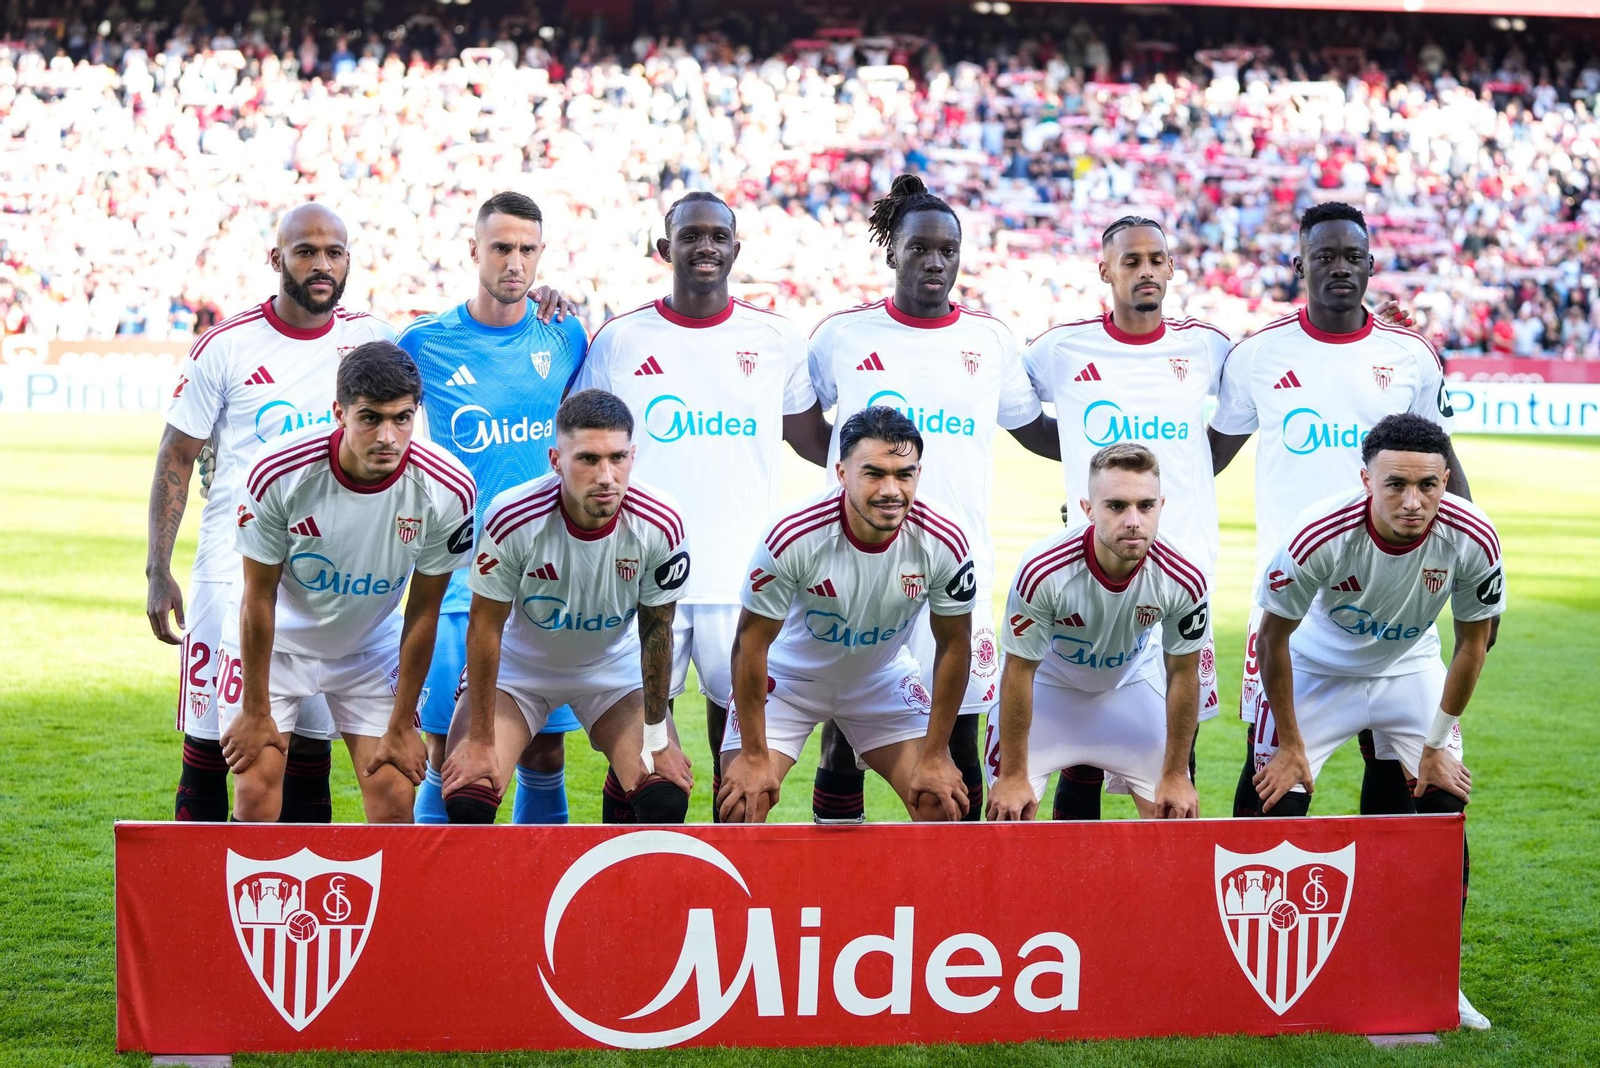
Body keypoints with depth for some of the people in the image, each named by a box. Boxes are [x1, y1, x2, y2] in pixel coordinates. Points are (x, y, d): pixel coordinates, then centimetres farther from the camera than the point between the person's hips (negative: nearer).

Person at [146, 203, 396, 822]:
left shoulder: (370, 339, 5)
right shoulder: (227, 346, -3)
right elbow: (176, 458, 1)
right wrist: (158, 572, -5)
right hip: (230, 576, -2)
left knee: (310, 752, 5)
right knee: (208, 748, -1)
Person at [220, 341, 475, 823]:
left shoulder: (448, 490, -25)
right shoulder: (278, 473, -29)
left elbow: (423, 613, -13)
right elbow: (259, 597, -16)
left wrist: (402, 725, -6)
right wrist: (255, 711, -9)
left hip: (371, 646, 2)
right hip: (275, 639, -1)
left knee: (392, 799, -6)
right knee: (255, 792, -10)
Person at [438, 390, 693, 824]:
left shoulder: (660, 525, -26)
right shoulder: (513, 519, -31)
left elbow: (656, 631, -11)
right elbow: (485, 627, -18)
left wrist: (656, 737, -5)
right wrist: (480, 740, -15)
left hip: (613, 670, 2)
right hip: (517, 668, -1)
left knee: (667, 802, -16)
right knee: (466, 801, -19)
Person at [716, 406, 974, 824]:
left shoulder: (944, 543, -24)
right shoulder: (793, 537, -32)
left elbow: (953, 644, -9)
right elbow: (751, 643, -21)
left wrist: (935, 757, -8)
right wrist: (754, 756, -17)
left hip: (884, 679, 3)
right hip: (789, 677, -2)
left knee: (942, 806, -7)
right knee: (742, 807, -16)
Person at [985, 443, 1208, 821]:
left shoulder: (1183, 580, -29)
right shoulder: (1043, 571, -36)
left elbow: (1183, 673, -12)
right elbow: (1019, 672, -21)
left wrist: (1175, 775, -5)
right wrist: (1014, 775, -14)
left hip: (1132, 682, 2)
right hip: (1050, 681, -2)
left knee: (1174, 812, -1)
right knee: (1010, 810, -10)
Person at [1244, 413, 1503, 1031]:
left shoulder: (1472, 539, -28)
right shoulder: (1320, 537, -35)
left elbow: (1472, 642, -9)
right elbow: (1273, 637, -18)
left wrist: (1438, 744, -4)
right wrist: (1289, 744, -11)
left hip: (1411, 669, 2)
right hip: (1318, 669, -2)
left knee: (1446, 811, -5)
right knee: (1278, 806, -11)